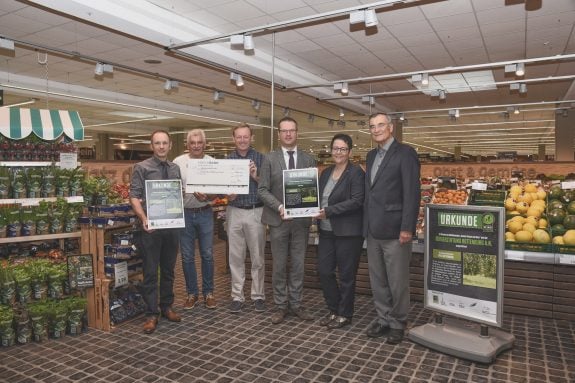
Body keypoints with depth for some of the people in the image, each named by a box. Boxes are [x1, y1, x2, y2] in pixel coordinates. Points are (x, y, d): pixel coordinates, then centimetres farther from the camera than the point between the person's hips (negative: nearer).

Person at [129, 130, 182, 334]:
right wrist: (143, 219, -24)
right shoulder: (142, 168, -4)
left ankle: (166, 307, 29)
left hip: (172, 225, 4)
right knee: (150, 272, 2)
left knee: (168, 270, 15)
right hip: (151, 227, -4)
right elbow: (134, 197, -9)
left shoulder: (175, 168, 10)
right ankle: (151, 314, 13)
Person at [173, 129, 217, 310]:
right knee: (187, 256, 8)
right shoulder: (178, 162, -1)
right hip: (184, 213, 0)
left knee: (207, 255, 8)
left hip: (205, 213, 0)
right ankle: (192, 293, 23)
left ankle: (208, 292, 22)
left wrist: (208, 196, -18)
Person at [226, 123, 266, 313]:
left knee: (257, 257, 6)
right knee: (236, 257, 8)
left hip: (256, 212, -2)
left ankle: (258, 296, 19)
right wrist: (227, 196, -11)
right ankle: (237, 296, 19)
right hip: (234, 212, 2)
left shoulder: (260, 158, 0)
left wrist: (256, 177, -18)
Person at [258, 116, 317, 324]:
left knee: (298, 265, 9)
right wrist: (279, 207, -17)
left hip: (301, 219, 2)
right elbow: (262, 189, -4)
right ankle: (280, 305, 19)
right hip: (278, 220, -1)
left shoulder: (308, 159, 6)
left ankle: (296, 303, 22)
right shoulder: (269, 158, 1)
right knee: (279, 266, 7)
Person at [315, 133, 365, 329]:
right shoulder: (326, 173, 13)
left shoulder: (356, 173, -8)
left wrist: (329, 211, -20)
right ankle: (334, 310, 27)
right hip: (326, 231, 7)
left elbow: (357, 201, -17)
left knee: (346, 275, 5)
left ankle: (345, 315, 23)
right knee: (324, 271, 8)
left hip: (348, 232, -6)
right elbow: (319, 197, 19)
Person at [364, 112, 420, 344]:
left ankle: (398, 323, 22)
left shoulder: (405, 153, -6)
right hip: (373, 230, 7)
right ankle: (384, 318, 29)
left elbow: (411, 193, -13)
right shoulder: (371, 156, 16)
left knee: (397, 281, 5)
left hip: (394, 229, -7)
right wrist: (366, 225, 11)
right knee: (377, 280, 14)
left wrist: (407, 228, -18)